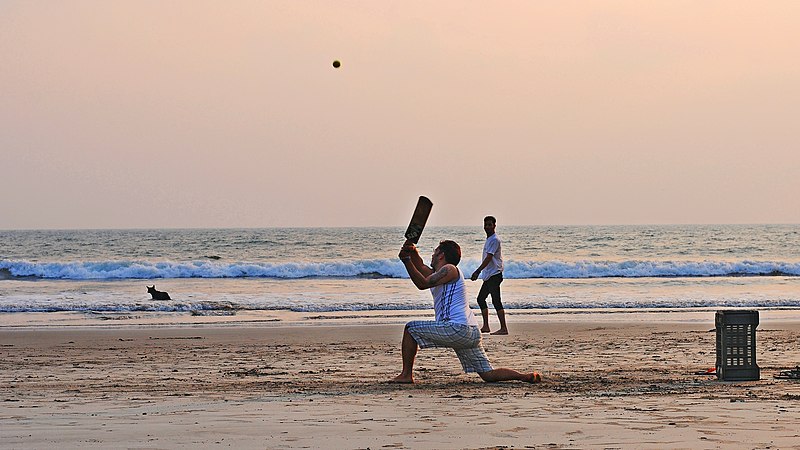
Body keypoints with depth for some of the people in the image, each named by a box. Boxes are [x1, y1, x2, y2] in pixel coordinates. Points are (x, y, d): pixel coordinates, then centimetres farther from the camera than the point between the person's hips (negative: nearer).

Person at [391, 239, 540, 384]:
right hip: (471, 333, 10)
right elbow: (420, 267, 33)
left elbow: (423, 283, -15)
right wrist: (413, 252, 13)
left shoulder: (449, 269, -3)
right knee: (489, 375, 9)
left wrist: (407, 260, -14)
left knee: (411, 328, -2)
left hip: (457, 328, -10)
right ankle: (526, 376, 1)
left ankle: (406, 375, -5)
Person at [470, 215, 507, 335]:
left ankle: (503, 328, -11)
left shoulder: (494, 240, -13)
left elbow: (489, 258, -21)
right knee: (481, 298, 14)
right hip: (488, 275, 11)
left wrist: (477, 271, -25)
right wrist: (479, 272, 24)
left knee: (496, 301, -12)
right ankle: (485, 326, 19)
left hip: (494, 274, -11)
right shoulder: (489, 239, 17)